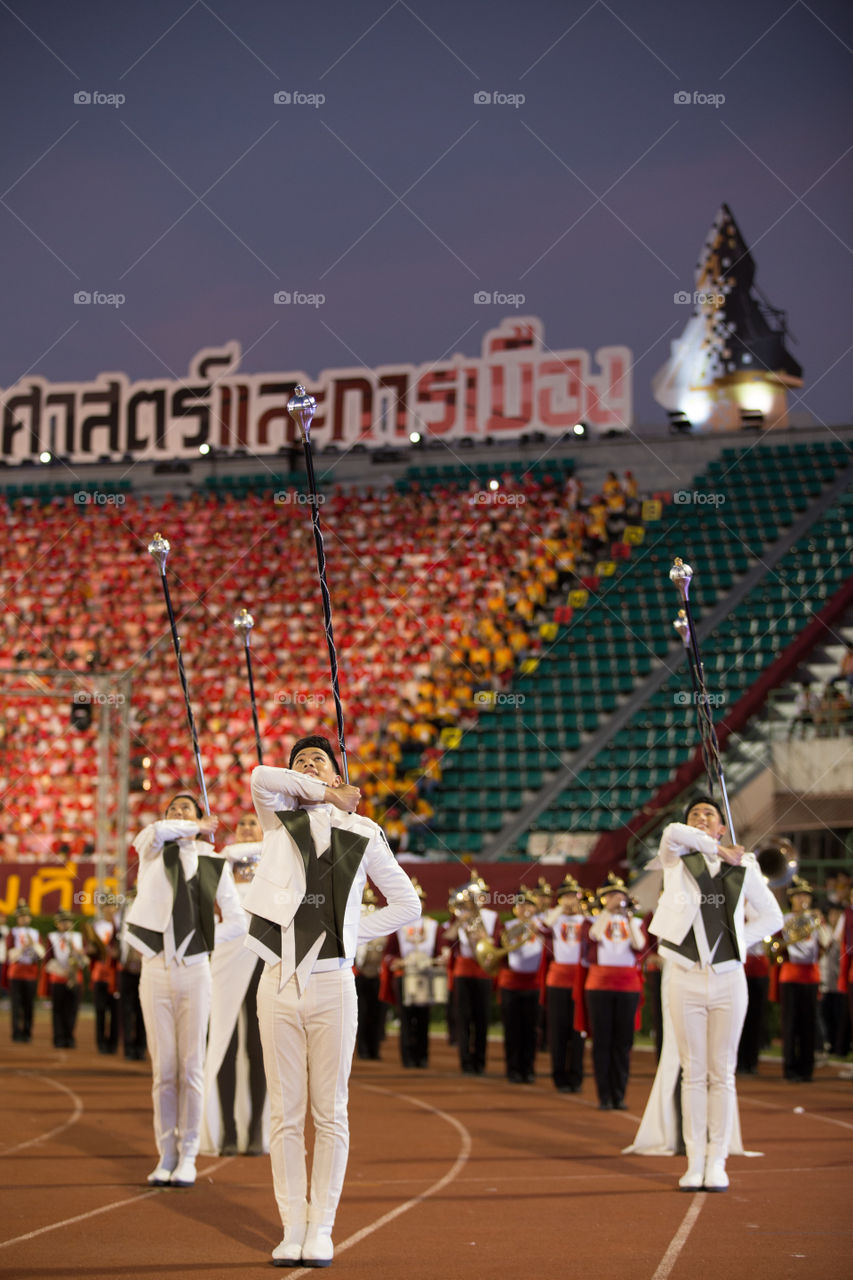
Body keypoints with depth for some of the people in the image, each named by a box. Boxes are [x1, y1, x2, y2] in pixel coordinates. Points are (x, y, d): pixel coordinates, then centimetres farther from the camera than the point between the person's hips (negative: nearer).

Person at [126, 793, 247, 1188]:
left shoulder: (214, 866, 7)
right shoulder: (153, 851, 6)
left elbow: (237, 922, 9)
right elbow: (154, 833, -19)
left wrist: (203, 940, -2)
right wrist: (197, 828, -4)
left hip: (193, 973, 0)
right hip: (155, 973, 0)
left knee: (191, 1067, -2)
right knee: (163, 1069, 1)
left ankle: (188, 1157, 3)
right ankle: (166, 1156, 7)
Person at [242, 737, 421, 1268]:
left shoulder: (362, 834, 8)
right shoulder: (280, 820, 9)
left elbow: (407, 904, 12)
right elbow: (261, 778, -13)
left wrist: (353, 932, 3)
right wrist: (329, 797, -2)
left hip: (333, 985, -1)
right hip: (280, 984, 1)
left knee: (331, 1114, 1)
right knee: (285, 1115, 3)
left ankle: (321, 1229, 8)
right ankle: (293, 1229, 7)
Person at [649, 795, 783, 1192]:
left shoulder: (743, 869, 7)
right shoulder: (676, 860, 5)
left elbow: (772, 917, 15)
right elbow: (673, 833, -17)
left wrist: (741, 940, 0)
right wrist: (720, 850, -7)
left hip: (728, 978, 1)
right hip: (685, 977, -1)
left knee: (722, 1074, 3)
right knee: (693, 1073, 3)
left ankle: (717, 1163, 7)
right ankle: (694, 1163, 6)